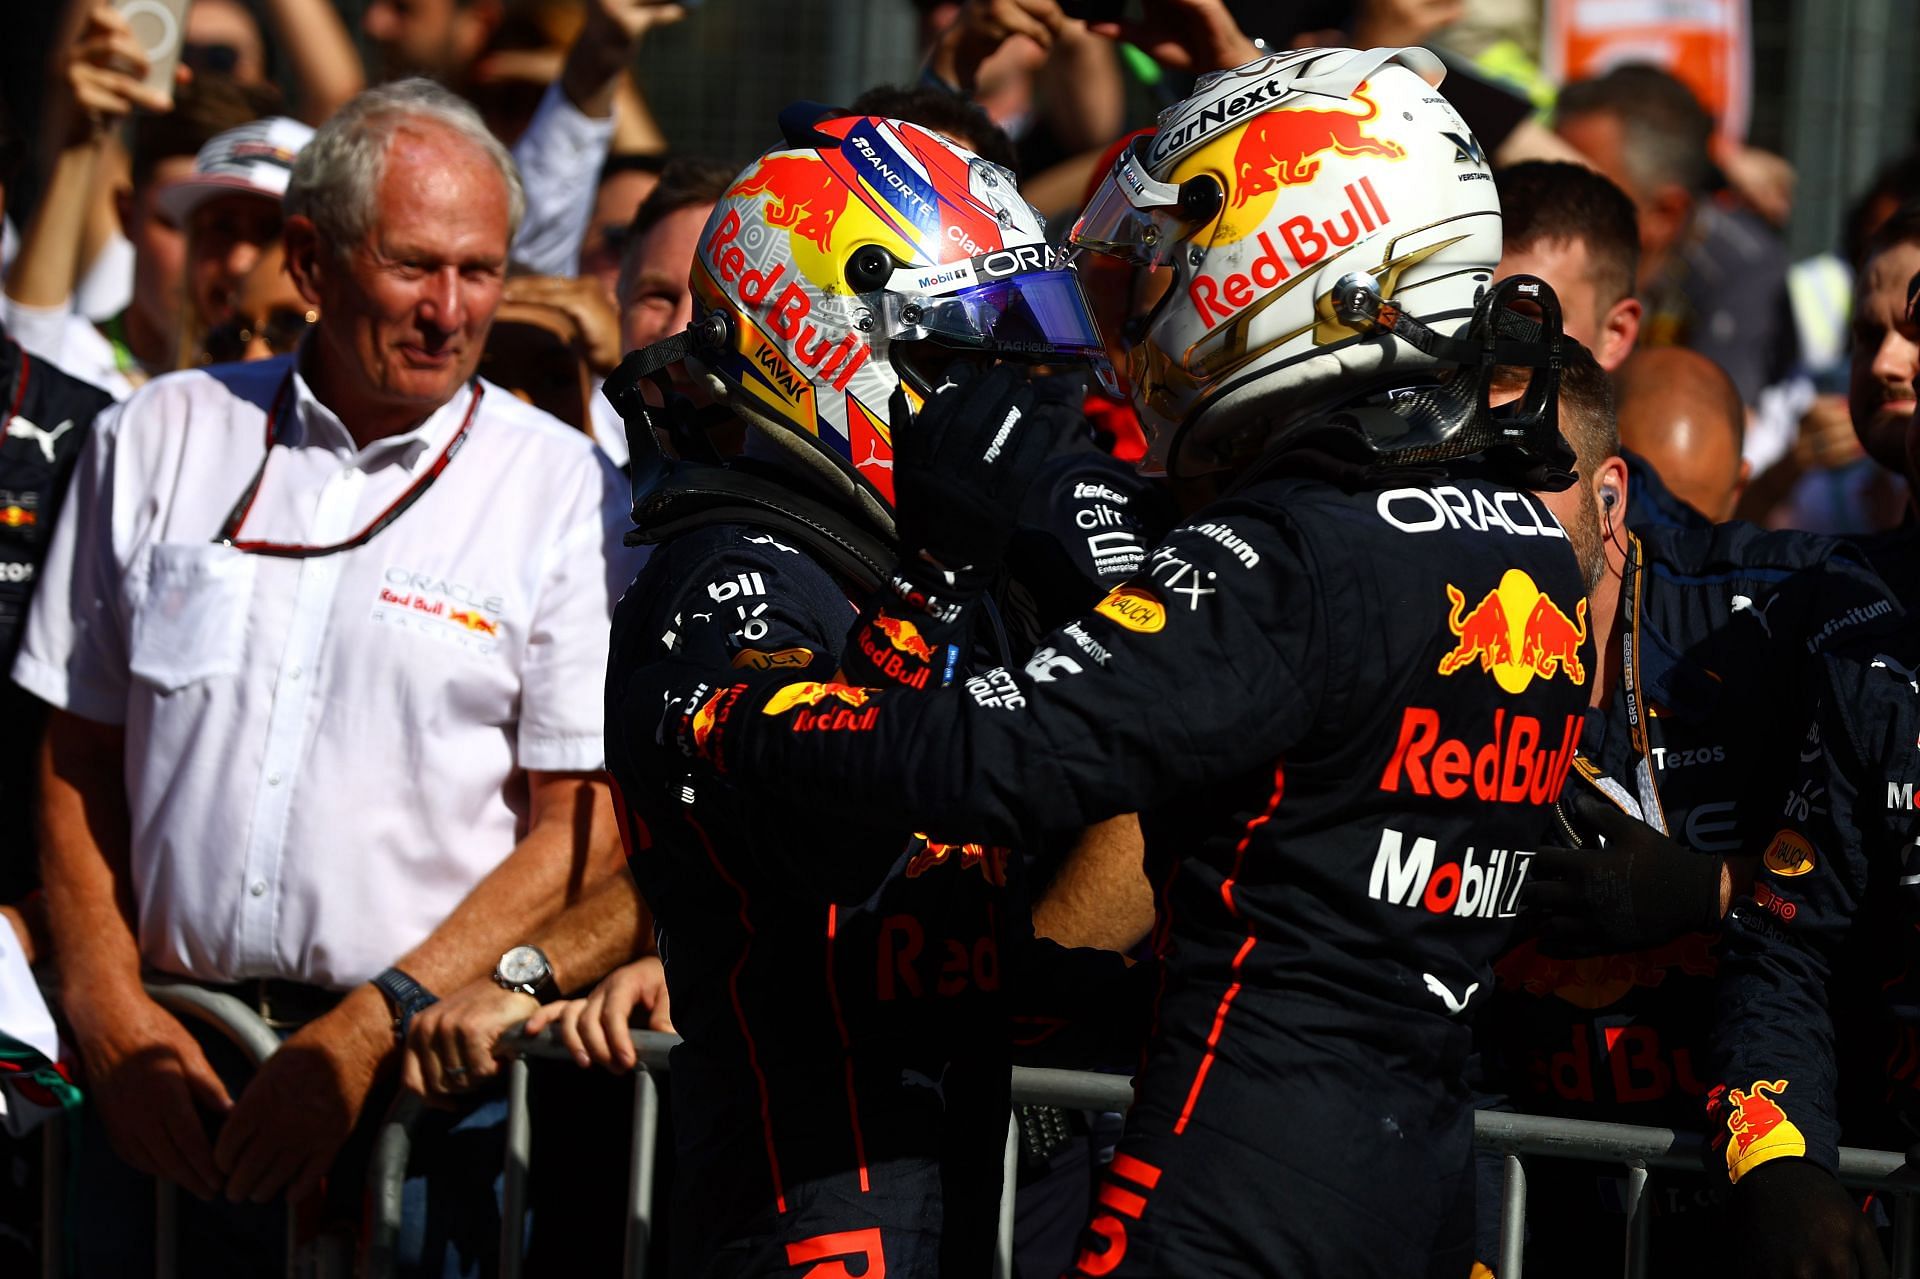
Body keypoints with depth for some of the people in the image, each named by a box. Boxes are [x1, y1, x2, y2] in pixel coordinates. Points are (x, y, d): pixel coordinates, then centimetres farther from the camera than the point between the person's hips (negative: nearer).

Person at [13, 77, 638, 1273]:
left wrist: (365, 1037, -12)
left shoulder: (567, 494, 0)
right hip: (164, 1075, 3)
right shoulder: (160, 441, 10)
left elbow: (587, 826, -4)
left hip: (422, 1081, -2)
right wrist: (108, 1003, -1)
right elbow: (77, 755, 13)